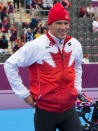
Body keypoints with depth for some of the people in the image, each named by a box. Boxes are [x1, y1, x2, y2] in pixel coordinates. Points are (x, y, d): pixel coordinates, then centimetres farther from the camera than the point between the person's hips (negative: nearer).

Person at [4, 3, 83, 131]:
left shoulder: (75, 45, 4)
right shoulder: (36, 46, -12)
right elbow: (10, 65, -5)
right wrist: (24, 93, -5)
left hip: (69, 109, 4)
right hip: (45, 111, -4)